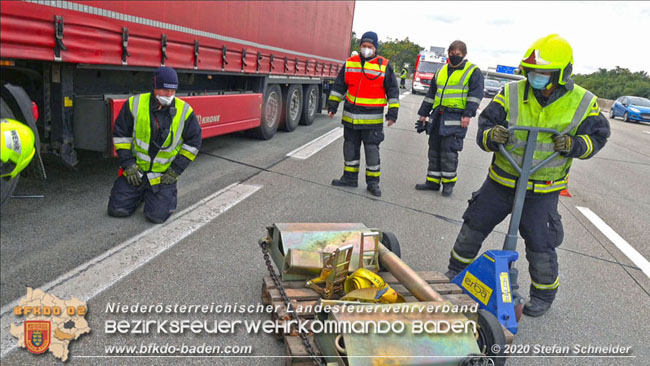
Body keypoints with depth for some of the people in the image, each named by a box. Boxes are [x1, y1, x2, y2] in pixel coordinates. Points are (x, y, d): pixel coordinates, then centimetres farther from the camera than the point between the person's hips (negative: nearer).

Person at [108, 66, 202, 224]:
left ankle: (168, 192, 21)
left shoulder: (185, 111, -8)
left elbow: (193, 141, 0)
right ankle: (139, 193, 28)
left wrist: (176, 170, -4)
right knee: (117, 209, -2)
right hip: (135, 170, 2)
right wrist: (128, 164, -6)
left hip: (163, 174, -1)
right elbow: (120, 134, 2)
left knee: (157, 215, -12)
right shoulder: (135, 104, -7)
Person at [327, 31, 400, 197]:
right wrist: (332, 105, 9)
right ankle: (350, 178, 24)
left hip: (372, 119, -4)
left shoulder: (385, 66, -2)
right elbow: (339, 86, 13)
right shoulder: (350, 63, 7)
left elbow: (393, 91, 1)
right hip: (350, 116, 4)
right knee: (350, 148, 11)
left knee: (372, 150, 1)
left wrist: (393, 112, -4)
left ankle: (373, 182, 12)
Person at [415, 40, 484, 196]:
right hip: (437, 116, 6)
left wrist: (468, 114, -17)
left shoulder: (473, 71, 2)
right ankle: (433, 181, 16)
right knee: (434, 149, 7)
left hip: (456, 117, -6)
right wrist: (423, 114, 17)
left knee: (449, 150, -7)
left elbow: (475, 94, -7)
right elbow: (430, 94, 21)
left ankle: (449, 182, 7)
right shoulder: (441, 71, 18)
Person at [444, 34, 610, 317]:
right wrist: (490, 135, -29)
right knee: (474, 226, 10)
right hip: (500, 182, 2)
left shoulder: (583, 103, -7)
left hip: (543, 190, -1)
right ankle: (456, 272, 33)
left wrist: (574, 145, -16)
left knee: (540, 245, 4)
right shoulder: (512, 94, -8)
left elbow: (597, 136, 5)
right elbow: (485, 124, -5)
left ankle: (544, 295, 30)